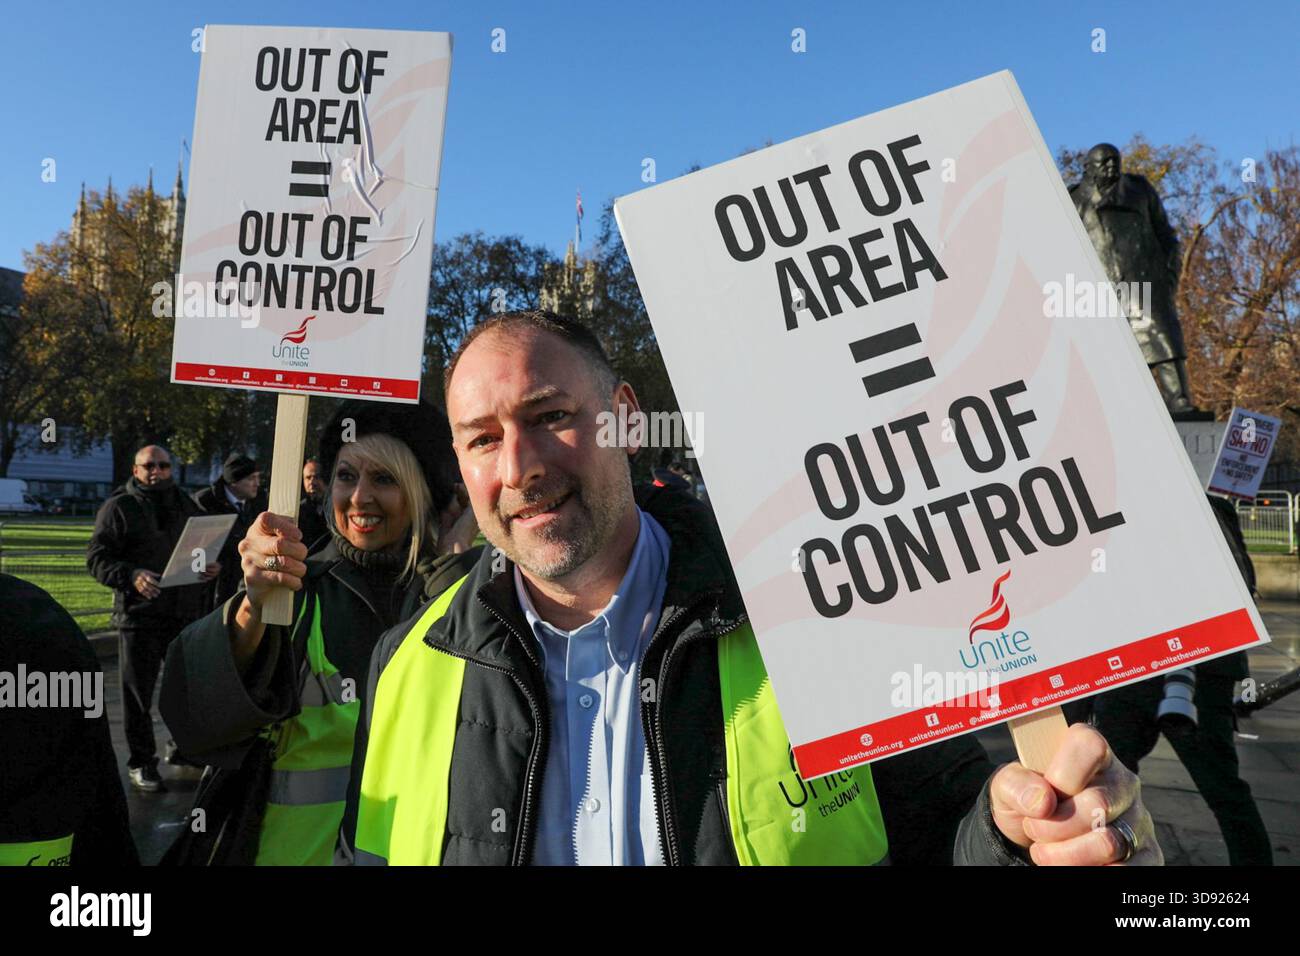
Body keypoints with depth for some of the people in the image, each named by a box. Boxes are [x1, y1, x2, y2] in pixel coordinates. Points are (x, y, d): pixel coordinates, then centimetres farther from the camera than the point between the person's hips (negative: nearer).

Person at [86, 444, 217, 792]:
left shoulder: (186, 505, 13)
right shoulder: (118, 507, -2)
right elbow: (97, 558, -7)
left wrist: (215, 564, -3)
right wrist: (132, 576, -24)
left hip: (186, 614, 4)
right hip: (139, 616, -4)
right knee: (138, 692, 3)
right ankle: (141, 762, 16)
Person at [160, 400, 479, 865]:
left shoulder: (448, 587, -6)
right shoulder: (295, 589, -7)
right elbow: (196, 717, -21)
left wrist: (454, 558, -21)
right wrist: (252, 609, -39)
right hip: (298, 845, 0)